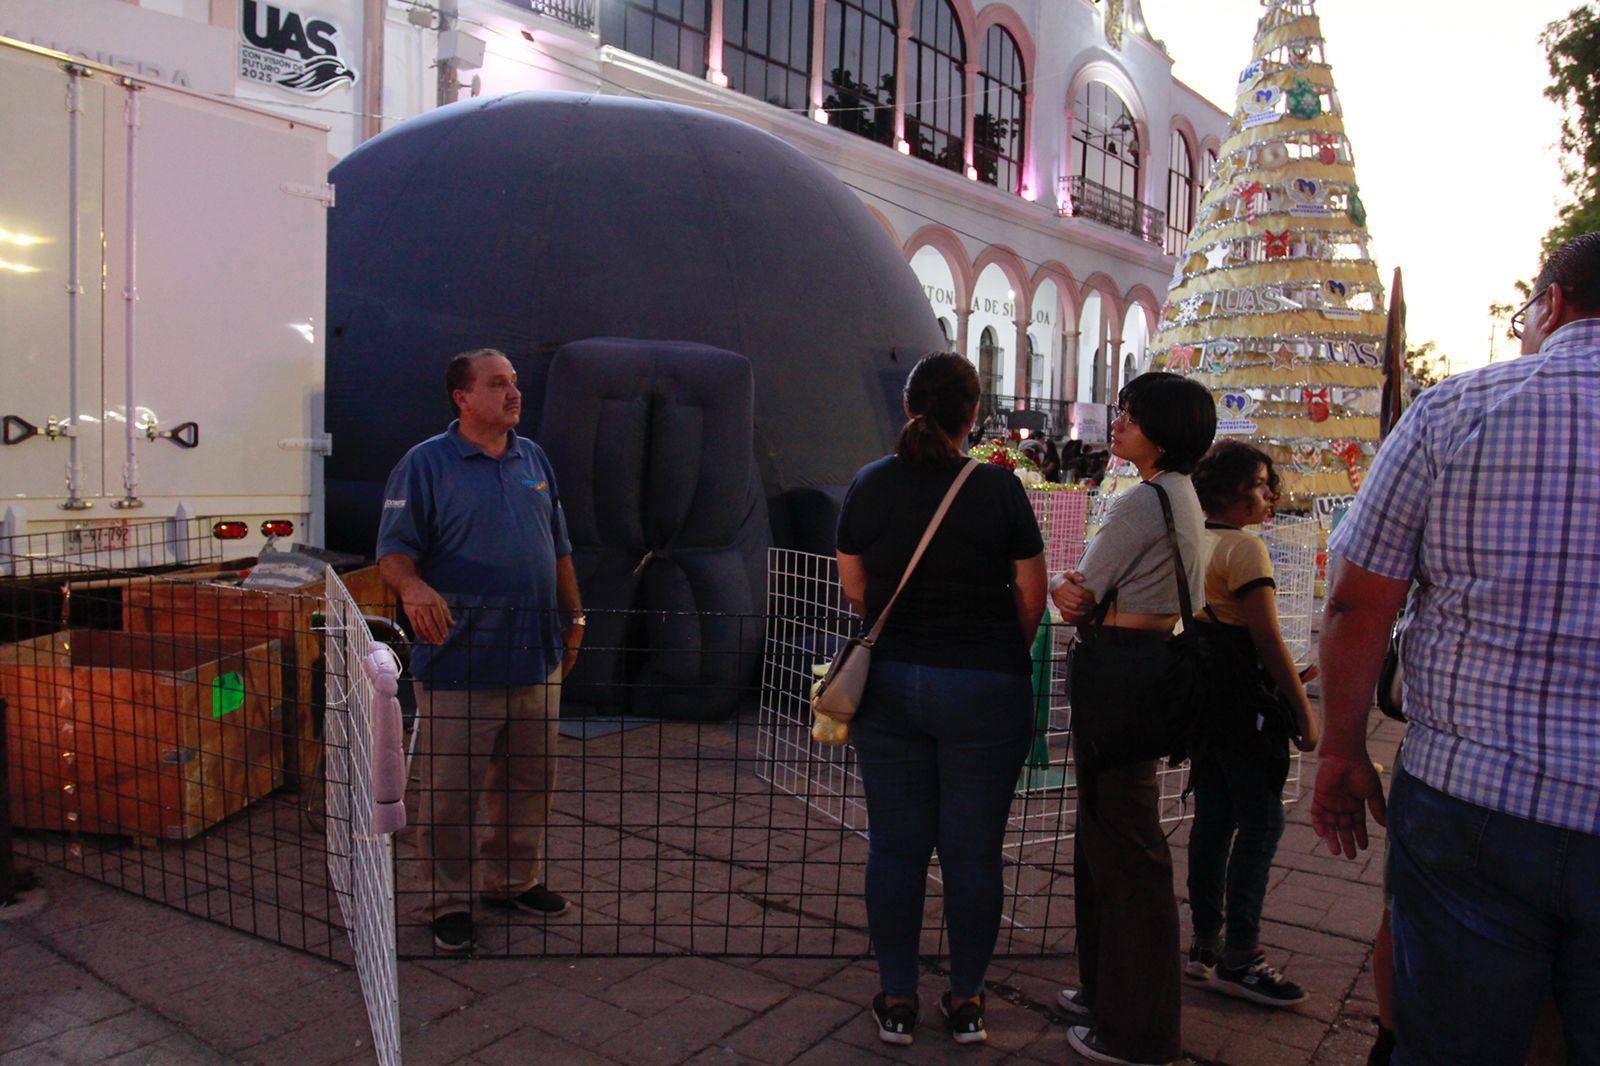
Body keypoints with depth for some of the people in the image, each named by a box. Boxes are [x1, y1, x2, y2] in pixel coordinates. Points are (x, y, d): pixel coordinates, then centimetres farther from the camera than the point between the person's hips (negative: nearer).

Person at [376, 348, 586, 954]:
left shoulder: (533, 459, 13)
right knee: (450, 788, 3)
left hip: (535, 656, 6)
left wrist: (573, 618, 17)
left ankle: (514, 879, 33)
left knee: (531, 782, 15)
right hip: (459, 661, -5)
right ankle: (450, 901, 19)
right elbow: (394, 550, -10)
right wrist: (414, 588, -30)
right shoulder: (426, 463, -5)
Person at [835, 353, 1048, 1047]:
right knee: (973, 851, 9)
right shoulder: (999, 489, -8)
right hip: (984, 689, -2)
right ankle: (966, 1002, 23)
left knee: (895, 847, 11)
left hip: (889, 683, 2)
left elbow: (854, 588, 7)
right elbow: (1032, 594, -2)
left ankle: (896, 1001, 23)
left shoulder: (869, 485, -1)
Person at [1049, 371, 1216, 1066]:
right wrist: (1078, 591, -6)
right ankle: (1109, 991, 34)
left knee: (1123, 847, 0)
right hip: (1155, 663, 10)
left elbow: (1075, 603, -14)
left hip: (1123, 671, -10)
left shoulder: (1142, 503, -18)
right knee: (1107, 837, 20)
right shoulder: (1182, 496, 15)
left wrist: (1061, 592, 7)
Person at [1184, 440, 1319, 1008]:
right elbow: (1268, 638, -17)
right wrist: (1303, 708, -9)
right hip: (1245, 702, -9)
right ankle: (1238, 960, 5)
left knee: (1213, 817, 13)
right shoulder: (1244, 546, -14)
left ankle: (1205, 945, 20)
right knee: (1261, 822, -1)